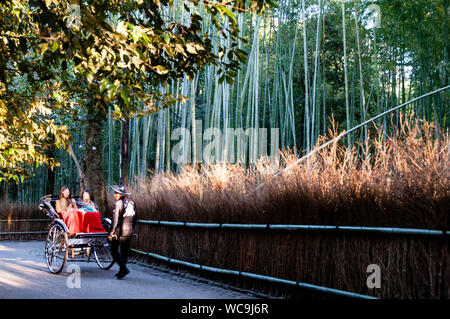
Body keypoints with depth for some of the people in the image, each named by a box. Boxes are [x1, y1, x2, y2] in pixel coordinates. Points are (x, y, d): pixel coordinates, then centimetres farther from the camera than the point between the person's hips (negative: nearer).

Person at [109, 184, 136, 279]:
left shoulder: (118, 203, -12)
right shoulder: (132, 203, 8)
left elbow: (115, 219, -15)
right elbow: (134, 218, 14)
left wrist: (112, 232, -12)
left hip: (119, 230, -6)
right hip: (129, 231, 6)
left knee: (114, 250, 2)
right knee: (125, 251, 14)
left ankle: (124, 268, -12)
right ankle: (122, 270, 19)